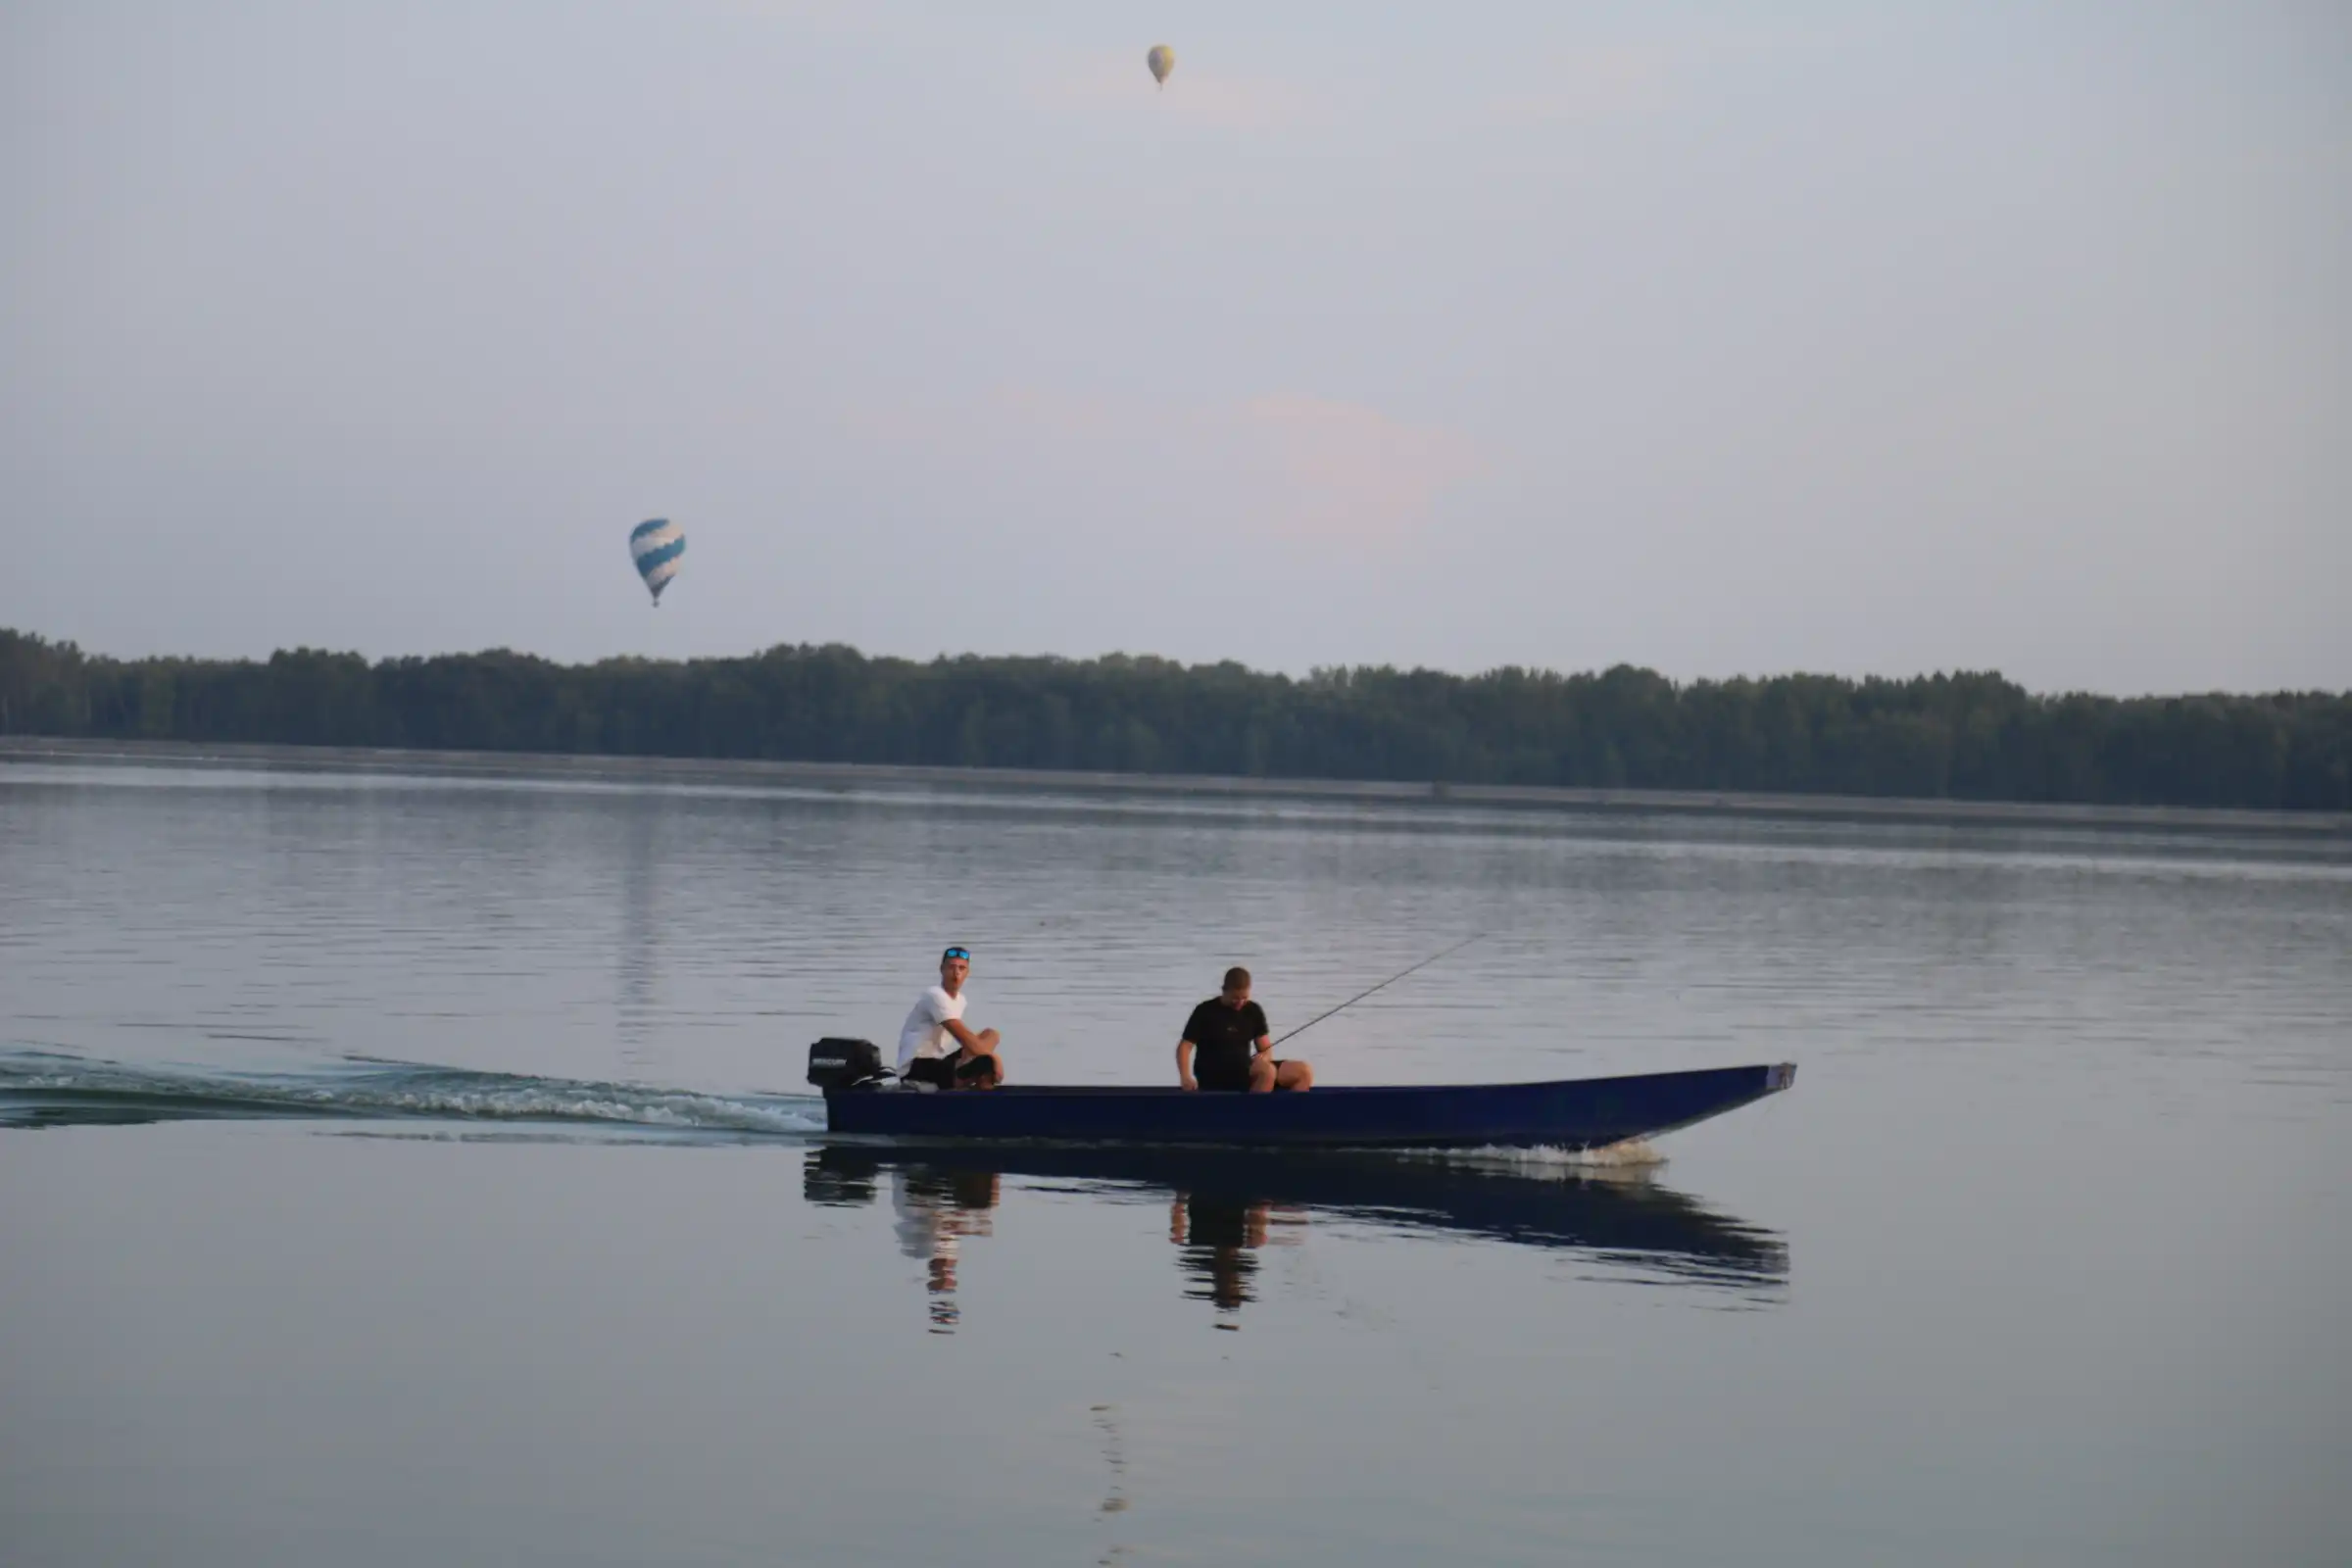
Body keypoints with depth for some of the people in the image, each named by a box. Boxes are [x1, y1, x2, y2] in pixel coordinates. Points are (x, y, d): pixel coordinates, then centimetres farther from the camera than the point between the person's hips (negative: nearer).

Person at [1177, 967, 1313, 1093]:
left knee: (1304, 1071, -10)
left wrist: (1264, 1057, -12)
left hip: (1245, 1072, 7)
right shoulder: (1206, 1011, -4)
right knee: (1268, 1070, -34)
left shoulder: (1253, 1011, 10)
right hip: (1214, 1075, -7)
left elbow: (1265, 1048, 13)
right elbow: (1185, 1045, -7)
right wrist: (1185, 1076, -24)